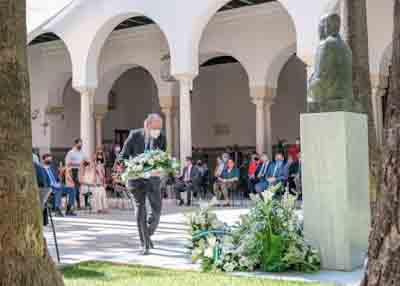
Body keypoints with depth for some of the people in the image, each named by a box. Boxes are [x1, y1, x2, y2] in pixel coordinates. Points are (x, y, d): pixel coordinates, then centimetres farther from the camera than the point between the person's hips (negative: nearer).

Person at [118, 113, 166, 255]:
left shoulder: (161, 138, -1)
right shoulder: (135, 135, -7)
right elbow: (123, 157, 0)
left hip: (153, 179, 2)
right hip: (137, 179, -2)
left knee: (156, 210, -1)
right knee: (140, 211, -4)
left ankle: (148, 235, 26)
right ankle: (145, 244, 4)